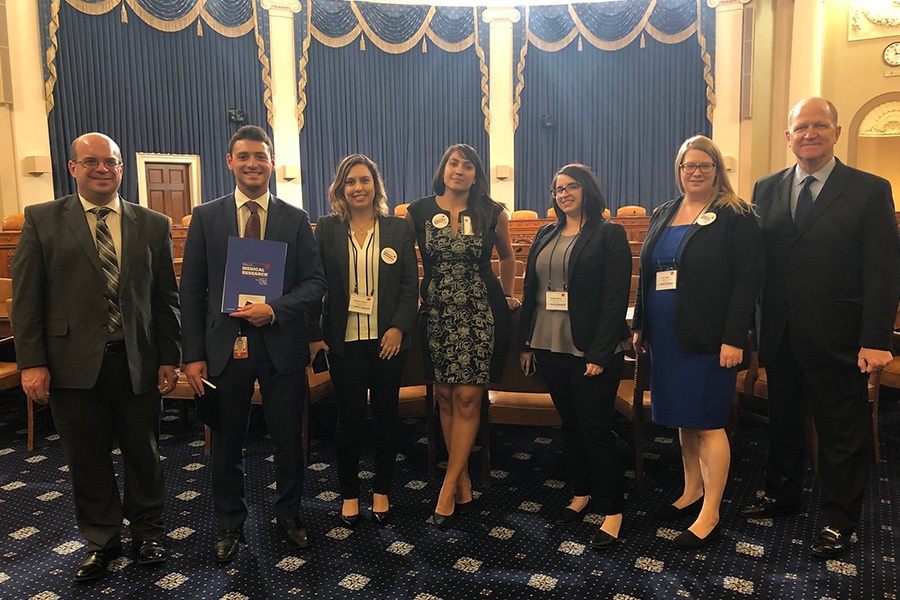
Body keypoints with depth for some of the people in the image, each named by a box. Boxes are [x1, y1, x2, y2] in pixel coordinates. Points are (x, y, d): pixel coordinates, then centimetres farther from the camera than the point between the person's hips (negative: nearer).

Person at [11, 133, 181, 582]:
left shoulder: (153, 224, 4)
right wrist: (31, 362, -6)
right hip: (73, 363, 0)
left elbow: (166, 297, 4)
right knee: (86, 459, 13)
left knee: (143, 453, 13)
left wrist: (170, 358, 1)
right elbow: (25, 297, 0)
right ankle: (101, 539, 33)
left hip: (138, 361, 1)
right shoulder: (43, 220, 1)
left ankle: (148, 531, 34)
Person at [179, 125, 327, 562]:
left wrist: (274, 309, -17)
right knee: (227, 442, 13)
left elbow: (315, 282, -1)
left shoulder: (296, 219, 3)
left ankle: (289, 515, 33)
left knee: (288, 437, 11)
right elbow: (192, 291, 2)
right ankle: (230, 525, 33)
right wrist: (194, 354, -3)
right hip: (225, 346, 1)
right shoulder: (206, 217, 3)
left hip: (281, 345, 0)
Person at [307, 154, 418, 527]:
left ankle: (381, 490, 27)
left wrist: (399, 328, -10)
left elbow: (410, 284, 1)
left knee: (386, 415, 10)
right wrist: (313, 334, -6)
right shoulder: (327, 229, 2)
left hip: (388, 339, 1)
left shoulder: (397, 229, 3)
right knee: (350, 418, 4)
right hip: (344, 340, -1)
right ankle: (349, 493, 23)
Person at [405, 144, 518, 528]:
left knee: (467, 398, -5)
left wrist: (506, 296, 22)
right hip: (437, 313, 2)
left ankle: (449, 485, 4)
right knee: (445, 397, 4)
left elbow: (507, 256, 18)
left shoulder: (492, 214, 2)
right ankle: (464, 482, 18)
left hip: (480, 314, -1)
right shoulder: (418, 212, 3)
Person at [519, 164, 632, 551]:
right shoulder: (545, 236, 12)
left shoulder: (609, 234, -6)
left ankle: (612, 511, 14)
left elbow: (615, 298, -12)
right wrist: (526, 343, 9)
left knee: (596, 429, 0)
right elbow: (530, 290, 13)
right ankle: (580, 493, 33)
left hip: (591, 351, -6)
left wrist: (600, 353, -17)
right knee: (569, 424, 17)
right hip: (550, 346, 6)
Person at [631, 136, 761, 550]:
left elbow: (747, 282, -11)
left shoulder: (736, 217, -5)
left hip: (709, 340, -6)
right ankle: (692, 492, 32)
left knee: (708, 422, 0)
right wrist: (640, 325, 13)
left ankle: (710, 515, 11)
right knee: (683, 419, 15)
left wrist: (734, 339, -17)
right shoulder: (663, 215, 13)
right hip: (666, 337, 6)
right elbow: (647, 276, 16)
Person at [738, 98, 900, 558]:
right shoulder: (766, 189, 6)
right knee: (782, 420, 18)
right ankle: (781, 494, 38)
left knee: (842, 431, 10)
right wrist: (753, 324, -2)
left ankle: (839, 519, 27)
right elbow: (756, 260, 4)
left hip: (837, 340, -3)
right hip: (779, 335, 4)